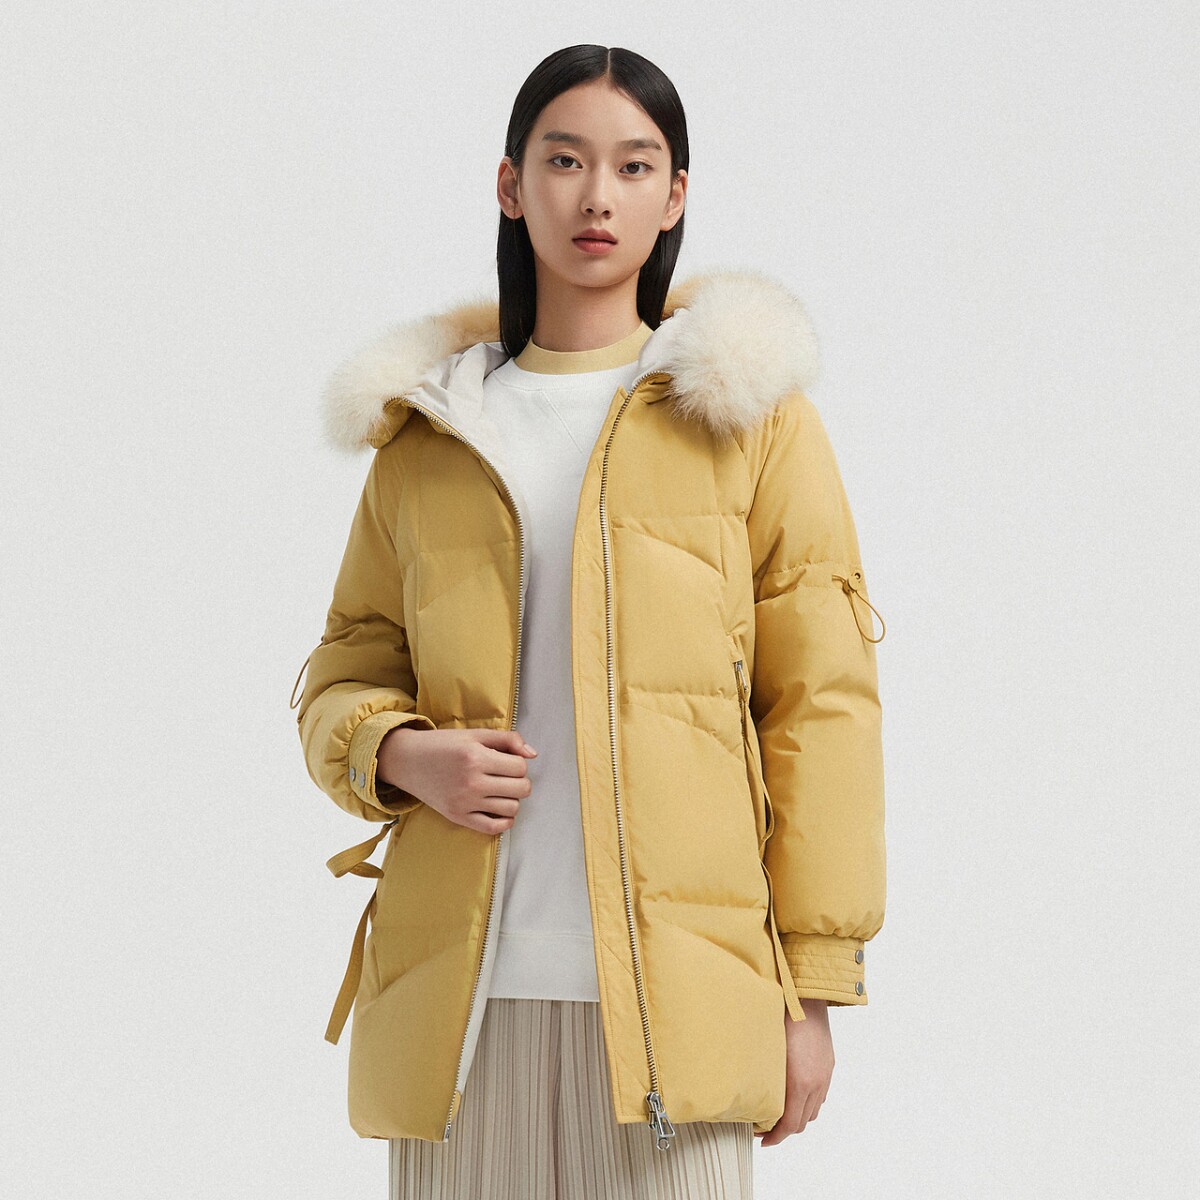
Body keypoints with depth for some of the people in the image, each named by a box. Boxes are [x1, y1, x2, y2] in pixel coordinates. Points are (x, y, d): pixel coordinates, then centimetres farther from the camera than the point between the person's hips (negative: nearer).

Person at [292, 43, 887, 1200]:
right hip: (461, 985, 2)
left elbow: (820, 704, 2)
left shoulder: (750, 409, 5)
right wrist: (401, 755, -6)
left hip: (672, 978, -2)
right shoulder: (424, 425, 12)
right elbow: (342, 678, 18)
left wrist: (812, 986, -2)